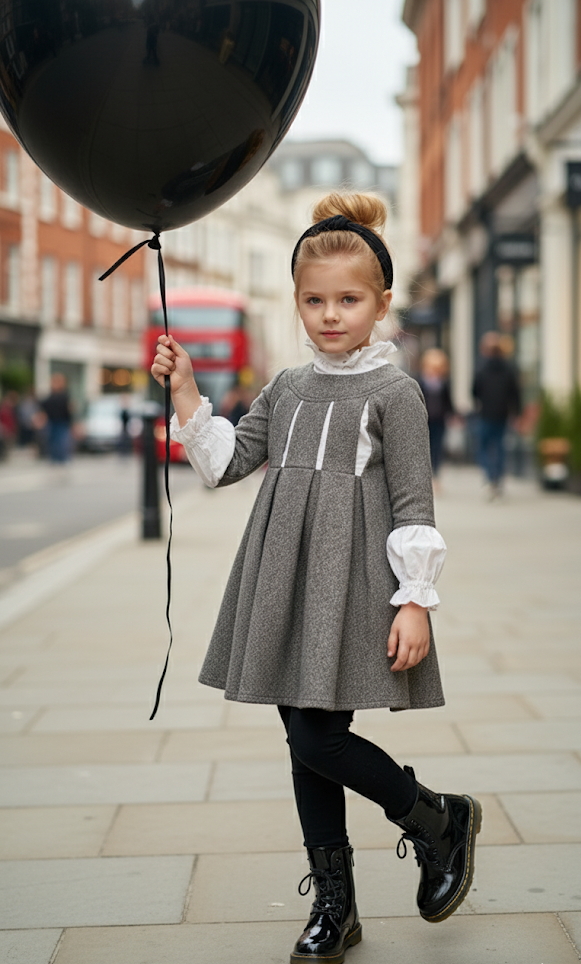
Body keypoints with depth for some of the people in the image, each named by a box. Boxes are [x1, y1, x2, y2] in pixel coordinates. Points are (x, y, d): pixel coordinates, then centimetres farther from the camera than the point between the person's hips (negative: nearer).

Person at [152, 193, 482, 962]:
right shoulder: (287, 388, 14)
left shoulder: (393, 392, -4)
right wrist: (186, 394, 5)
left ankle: (441, 820, 14)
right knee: (305, 741, 9)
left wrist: (415, 599, -13)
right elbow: (227, 460, 15)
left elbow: (414, 503, -8)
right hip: (288, 583, 6)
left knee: (316, 739, -11)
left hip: (351, 582, -6)